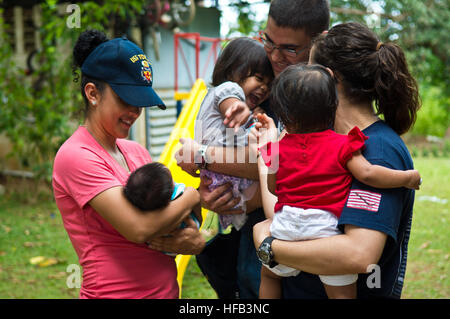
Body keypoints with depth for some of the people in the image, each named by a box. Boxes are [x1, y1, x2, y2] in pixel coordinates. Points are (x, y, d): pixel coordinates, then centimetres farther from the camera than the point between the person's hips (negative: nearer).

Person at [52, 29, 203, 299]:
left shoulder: (137, 152, 6)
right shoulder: (76, 156, -17)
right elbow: (139, 228, -25)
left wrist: (193, 236, -15)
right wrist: (193, 196, -11)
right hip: (114, 292, -7)